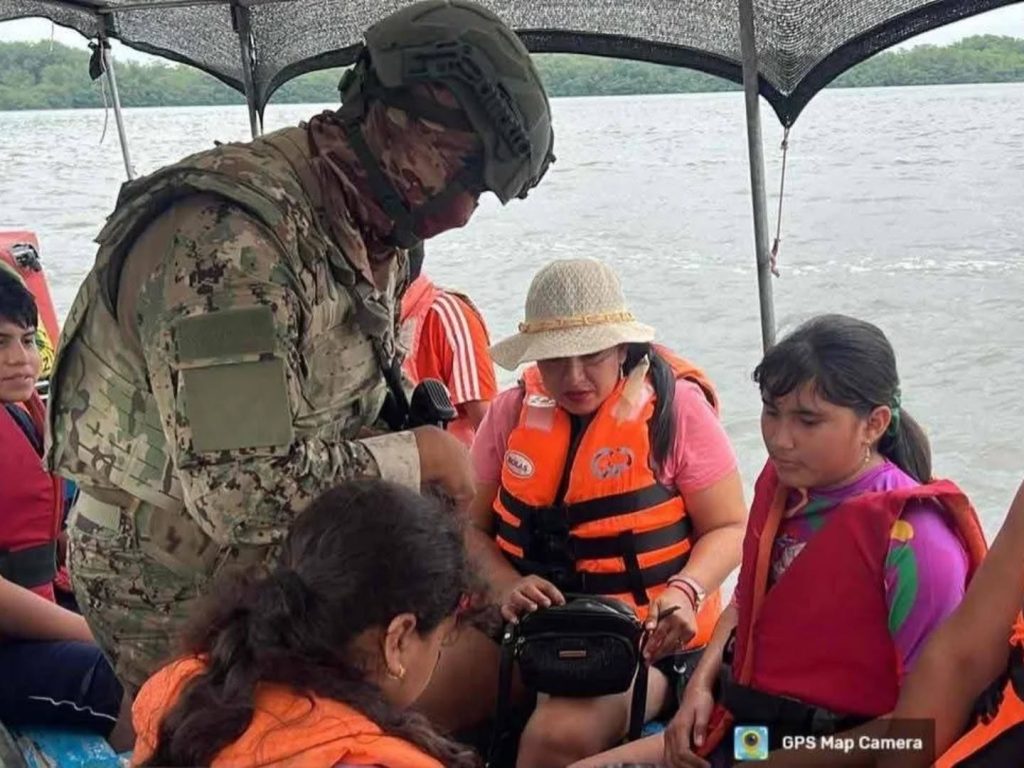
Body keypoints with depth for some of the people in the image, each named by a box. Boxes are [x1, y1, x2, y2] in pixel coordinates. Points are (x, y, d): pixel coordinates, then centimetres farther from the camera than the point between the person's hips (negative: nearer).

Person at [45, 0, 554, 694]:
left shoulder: (372, 239, 3)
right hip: (177, 583, -8)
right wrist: (419, 455, -20)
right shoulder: (228, 241, -27)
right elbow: (241, 489, -32)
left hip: (272, 559, 8)